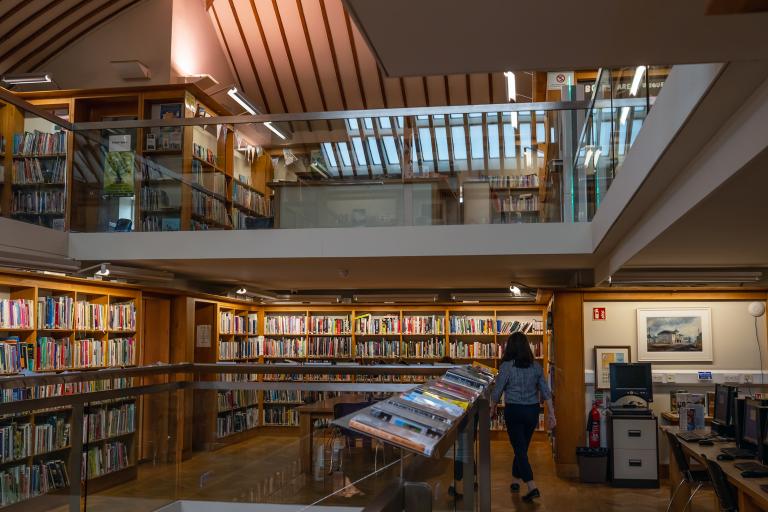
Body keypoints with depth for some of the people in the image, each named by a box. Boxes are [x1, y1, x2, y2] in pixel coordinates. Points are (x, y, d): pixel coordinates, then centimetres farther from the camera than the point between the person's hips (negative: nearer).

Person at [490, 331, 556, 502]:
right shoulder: (536, 366, 0)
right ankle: (515, 480, 34)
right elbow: (546, 391, 2)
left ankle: (532, 487, -10)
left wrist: (491, 409, 9)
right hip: (532, 411, 5)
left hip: (514, 411, -5)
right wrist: (551, 413, 10)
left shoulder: (507, 366, -13)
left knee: (520, 449, 0)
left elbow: (497, 391, -8)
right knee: (522, 447, 19)